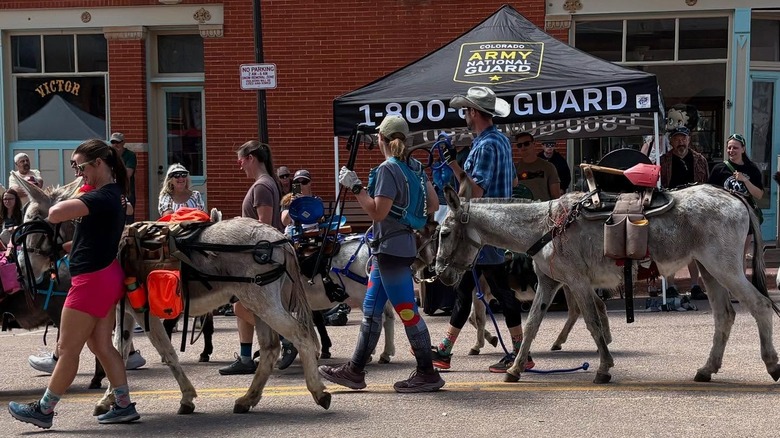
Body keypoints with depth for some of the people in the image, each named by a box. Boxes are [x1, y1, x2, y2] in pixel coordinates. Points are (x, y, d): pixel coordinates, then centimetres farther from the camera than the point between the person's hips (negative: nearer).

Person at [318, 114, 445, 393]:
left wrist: (355, 187, -15)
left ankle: (427, 374, 2)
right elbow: (433, 205, 13)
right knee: (371, 310, 13)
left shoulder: (387, 169, -15)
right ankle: (355, 371, 18)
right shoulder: (414, 166, 11)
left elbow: (378, 212, -21)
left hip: (391, 248, -10)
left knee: (407, 311, -4)